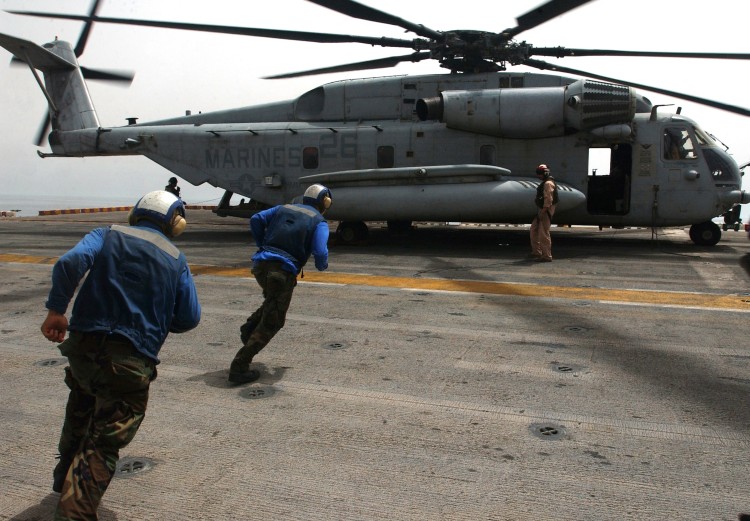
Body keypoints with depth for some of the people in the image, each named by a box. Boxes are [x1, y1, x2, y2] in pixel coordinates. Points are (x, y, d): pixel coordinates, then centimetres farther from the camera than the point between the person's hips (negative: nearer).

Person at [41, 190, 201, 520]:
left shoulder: (107, 236, 6)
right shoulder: (176, 260, 6)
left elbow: (70, 262, -14)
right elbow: (189, 318, 4)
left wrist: (56, 310, -8)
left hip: (82, 346, 3)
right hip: (132, 361, -3)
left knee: (80, 416, 29)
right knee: (104, 443, 3)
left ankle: (66, 477, 48)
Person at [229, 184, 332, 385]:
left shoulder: (284, 208, 17)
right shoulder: (319, 222, 3)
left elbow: (256, 219, 6)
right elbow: (320, 251, -11)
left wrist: (262, 245, 17)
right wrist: (322, 265, 11)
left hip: (260, 264, 6)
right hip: (283, 270, -6)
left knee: (273, 300, 34)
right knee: (272, 323, 5)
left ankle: (250, 327, 13)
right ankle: (239, 367, 1)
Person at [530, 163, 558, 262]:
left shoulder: (548, 184, -15)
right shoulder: (544, 183, 19)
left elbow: (548, 199, -23)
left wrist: (542, 212, -25)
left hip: (545, 211, -11)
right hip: (542, 210, 11)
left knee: (543, 234, -8)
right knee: (534, 229, 17)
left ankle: (547, 256, -4)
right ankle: (537, 252, 24)